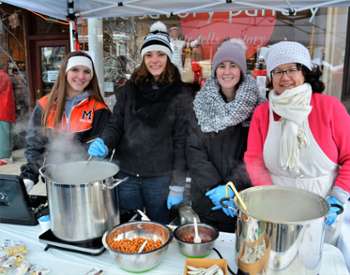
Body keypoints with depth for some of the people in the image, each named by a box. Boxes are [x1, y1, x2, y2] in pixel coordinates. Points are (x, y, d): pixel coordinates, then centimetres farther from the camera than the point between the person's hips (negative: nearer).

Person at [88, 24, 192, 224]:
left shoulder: (181, 95, -5)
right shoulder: (130, 88, 5)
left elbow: (181, 142, -6)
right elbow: (116, 124, 7)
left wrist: (177, 186, -7)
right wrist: (104, 144, -15)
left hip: (161, 178, -2)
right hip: (126, 174, 3)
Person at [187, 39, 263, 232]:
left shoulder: (255, 104, -4)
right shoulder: (201, 103, 0)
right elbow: (194, 151, -5)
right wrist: (214, 187, -14)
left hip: (244, 196, -1)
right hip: (206, 197, 1)